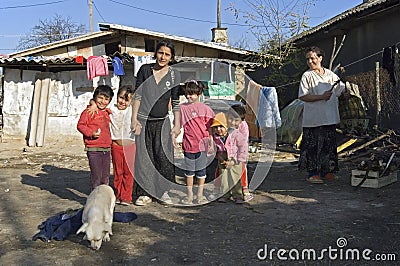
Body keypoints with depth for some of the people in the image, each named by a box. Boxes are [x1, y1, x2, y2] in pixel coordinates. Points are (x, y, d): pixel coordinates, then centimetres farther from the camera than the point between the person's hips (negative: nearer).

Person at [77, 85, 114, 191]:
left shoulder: (107, 112, 15)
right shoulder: (89, 111, -7)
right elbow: (80, 125, -11)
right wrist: (91, 133, -23)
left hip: (107, 149, 7)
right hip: (94, 149, -7)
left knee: (106, 176, 13)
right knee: (96, 175, -4)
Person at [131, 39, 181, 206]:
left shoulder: (174, 75, 3)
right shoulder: (145, 70, 4)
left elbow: (175, 102, 5)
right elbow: (137, 95, 3)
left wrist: (177, 124, 1)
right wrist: (134, 119, -4)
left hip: (162, 122, 0)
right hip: (143, 120, 0)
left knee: (163, 156, -5)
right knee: (143, 157, 2)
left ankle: (166, 192, 9)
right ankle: (145, 193, 12)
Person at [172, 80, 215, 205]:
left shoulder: (205, 108, -3)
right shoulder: (182, 107, 4)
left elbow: (209, 126, 0)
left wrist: (209, 140, -6)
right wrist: (174, 135, 3)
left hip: (201, 144, -2)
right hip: (188, 143, 2)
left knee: (201, 170, 9)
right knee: (189, 171, 11)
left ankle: (200, 194, 23)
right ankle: (189, 195, 24)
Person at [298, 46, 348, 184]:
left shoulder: (331, 74, 11)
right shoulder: (307, 76, -3)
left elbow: (342, 91, 19)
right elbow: (302, 96, -11)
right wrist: (321, 97, -17)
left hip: (330, 118, 5)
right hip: (313, 119, -5)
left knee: (329, 145, 10)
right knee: (312, 146, -3)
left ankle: (326, 171, 21)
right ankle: (312, 173, 5)